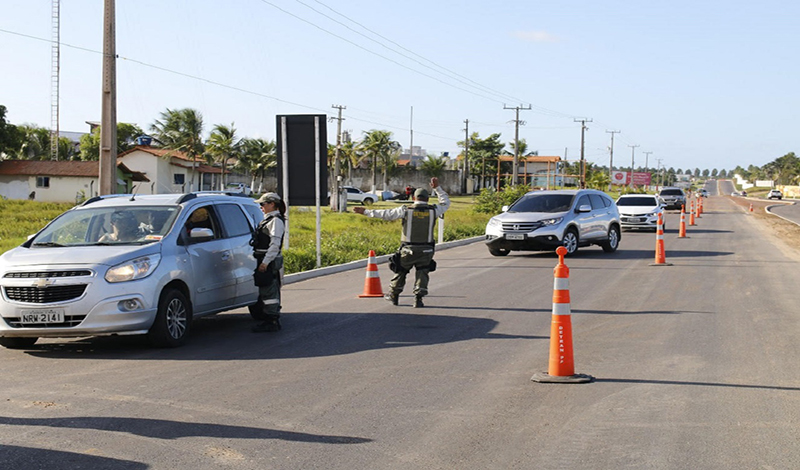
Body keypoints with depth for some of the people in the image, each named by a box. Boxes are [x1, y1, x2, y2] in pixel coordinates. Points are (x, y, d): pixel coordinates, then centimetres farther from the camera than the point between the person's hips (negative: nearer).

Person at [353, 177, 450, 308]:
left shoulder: (406, 210, -6)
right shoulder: (433, 210, -2)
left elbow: (386, 214, -6)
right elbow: (446, 203, 18)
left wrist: (366, 212, 1)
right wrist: (437, 188, 21)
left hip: (408, 249, 0)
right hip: (426, 250, 0)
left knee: (401, 271, 16)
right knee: (422, 273, 8)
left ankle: (394, 294, 30)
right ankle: (418, 298, -4)